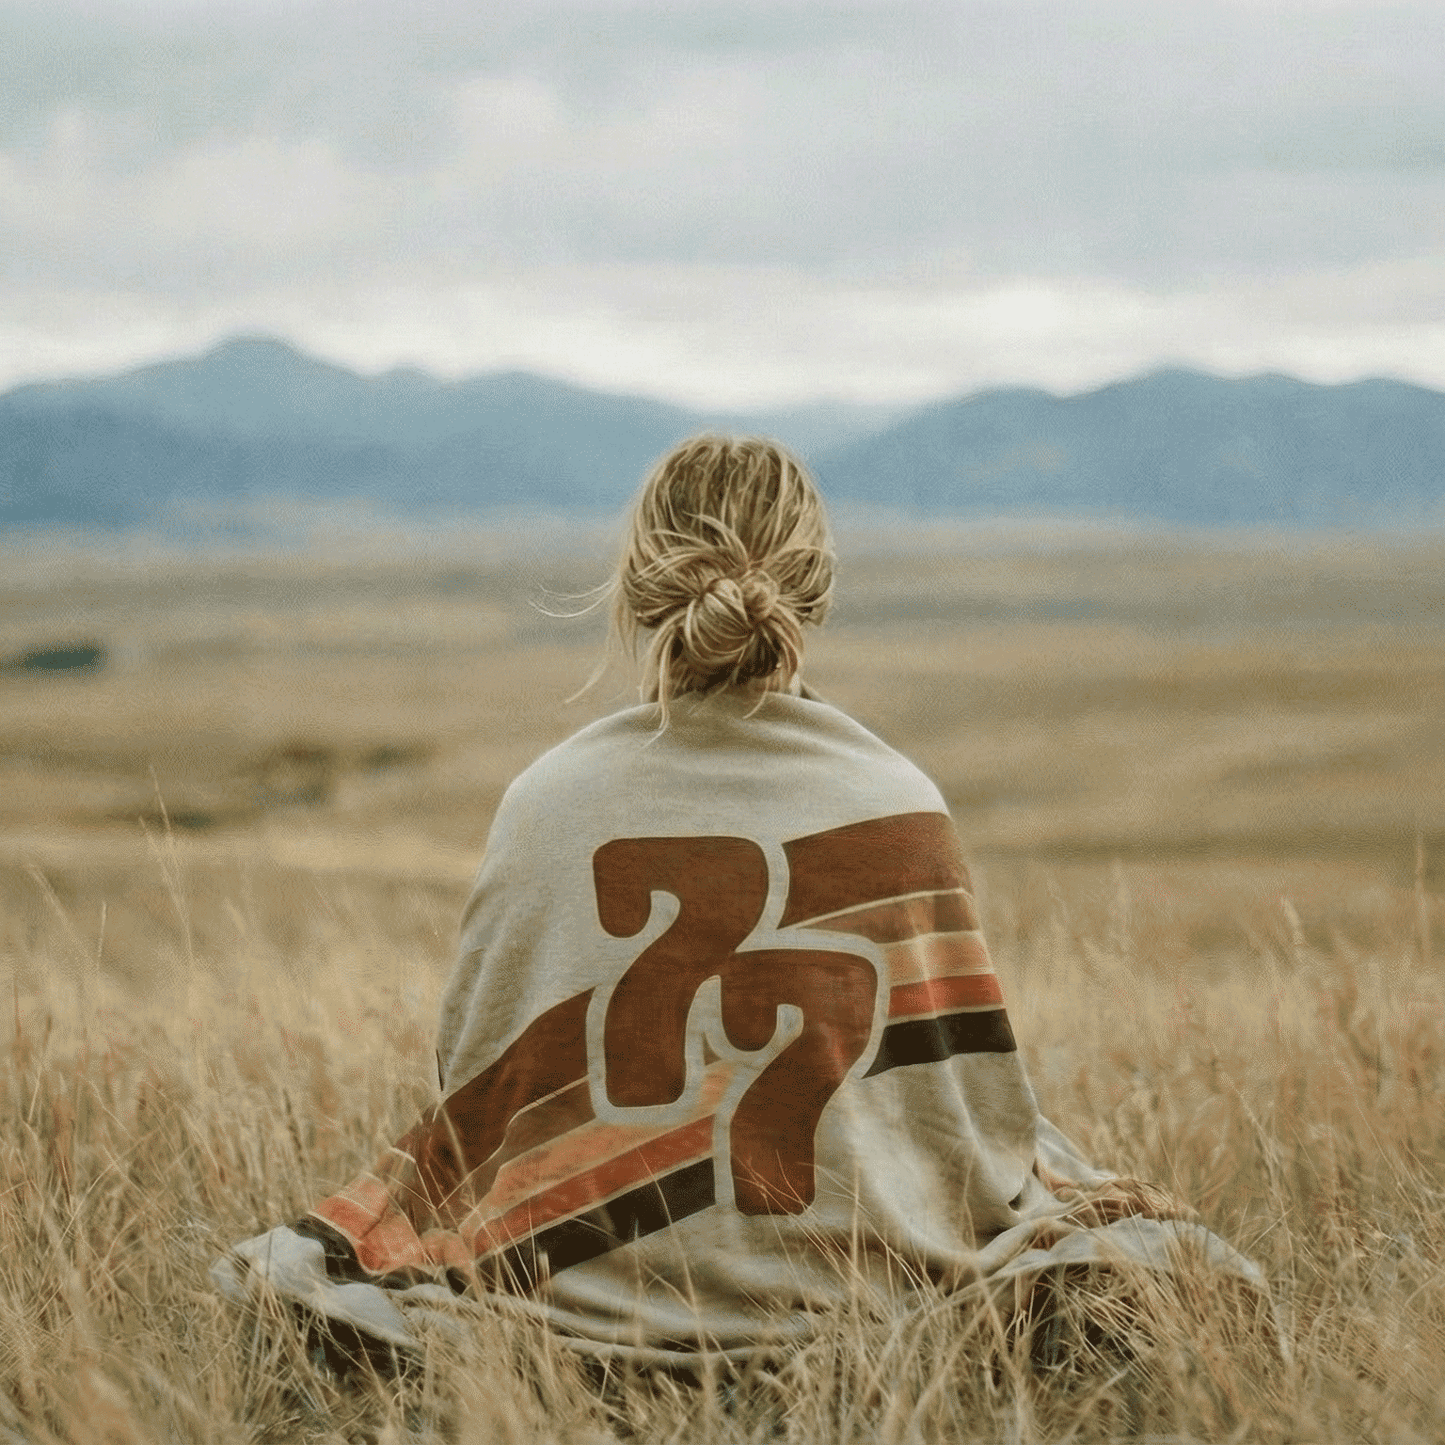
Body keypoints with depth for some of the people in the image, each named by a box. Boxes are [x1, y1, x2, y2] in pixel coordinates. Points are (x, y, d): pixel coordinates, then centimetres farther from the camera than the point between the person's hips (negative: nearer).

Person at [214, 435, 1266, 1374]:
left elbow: (477, 1094, 1)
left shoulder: (548, 803, -6)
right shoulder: (898, 805, -7)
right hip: (852, 1298, 0)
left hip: (600, 1306, 0)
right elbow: (971, 1100, -2)